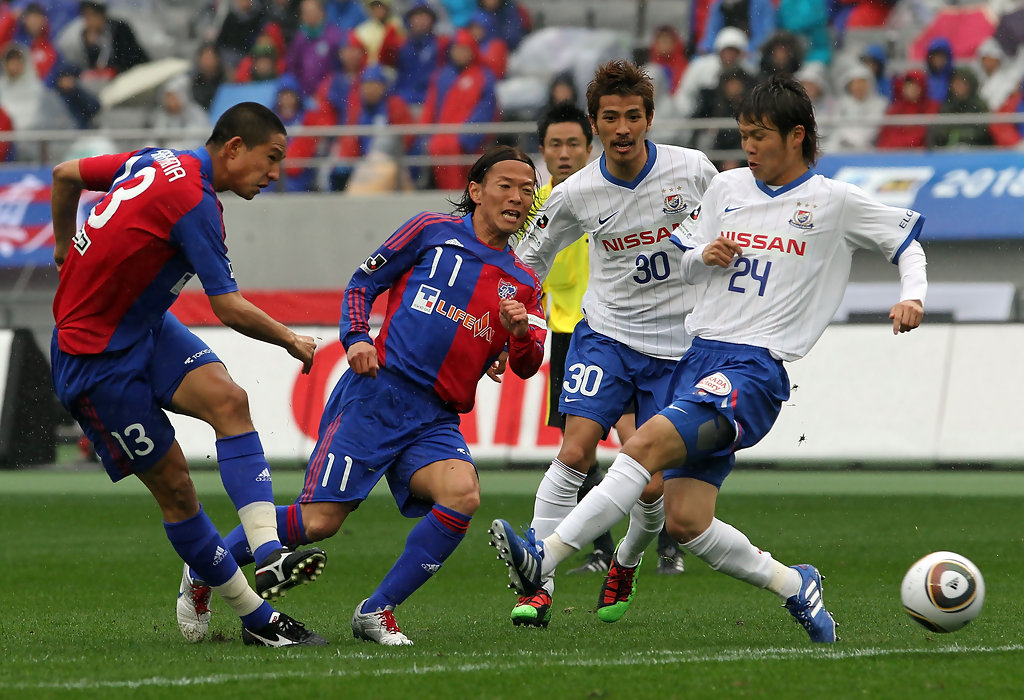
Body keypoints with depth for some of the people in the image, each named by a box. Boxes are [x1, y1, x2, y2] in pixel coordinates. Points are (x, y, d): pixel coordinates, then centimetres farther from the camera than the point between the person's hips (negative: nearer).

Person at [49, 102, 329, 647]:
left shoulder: (153, 162, 4)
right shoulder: (193, 202, -23)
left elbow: (65, 175, 18)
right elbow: (230, 309, -22)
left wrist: (68, 253, 31)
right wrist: (292, 342, -5)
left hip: (145, 326, 9)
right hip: (95, 359, -9)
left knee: (227, 399, -15)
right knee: (172, 482, -5)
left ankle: (267, 554, -26)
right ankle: (254, 617, 3)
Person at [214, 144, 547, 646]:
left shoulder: (523, 283, 16)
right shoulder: (434, 231, 5)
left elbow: (526, 367, 9)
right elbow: (362, 284, 11)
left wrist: (520, 333, -13)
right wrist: (355, 339, -6)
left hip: (435, 420, 4)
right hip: (377, 393, -4)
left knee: (462, 495, -27)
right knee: (319, 521, -12)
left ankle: (376, 612, -13)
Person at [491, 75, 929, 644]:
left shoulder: (836, 202, 3)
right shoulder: (728, 188, 16)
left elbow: (908, 240, 14)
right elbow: (689, 267, 24)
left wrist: (913, 297, -4)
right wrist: (705, 255, 1)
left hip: (755, 368, -6)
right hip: (699, 355, 6)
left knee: (648, 443, -27)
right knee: (685, 521, -5)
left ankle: (544, 559, -32)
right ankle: (796, 586, 17)